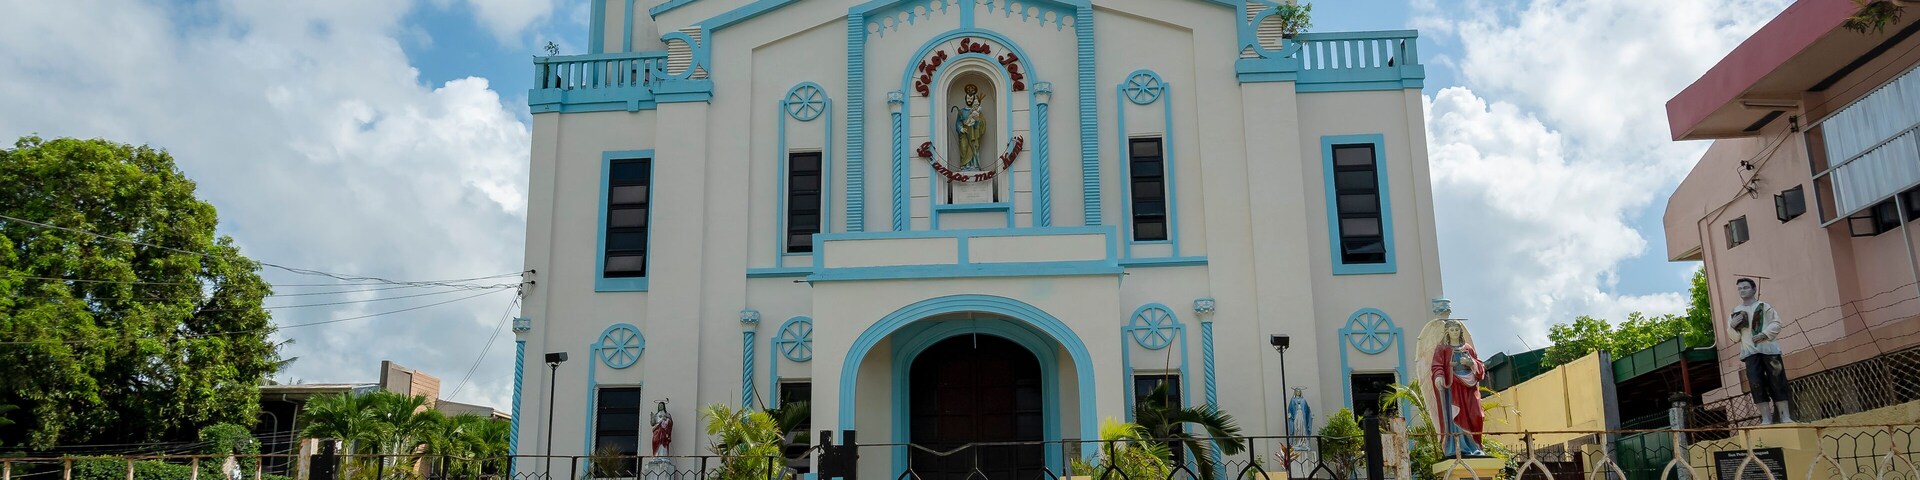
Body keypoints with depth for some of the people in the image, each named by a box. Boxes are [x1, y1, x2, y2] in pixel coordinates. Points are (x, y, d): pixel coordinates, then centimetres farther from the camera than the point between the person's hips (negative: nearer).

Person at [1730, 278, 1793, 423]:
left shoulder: (1764, 306, 7)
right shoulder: (1735, 312, 15)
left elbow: (1776, 324, -2)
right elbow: (1734, 336, 15)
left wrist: (1764, 334, -16)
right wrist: (1732, 325, -6)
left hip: (1768, 348, -2)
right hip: (1750, 352, 2)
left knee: (1777, 381, -4)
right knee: (1756, 384, -7)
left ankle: (1785, 416, -3)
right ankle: (1766, 418, -5)